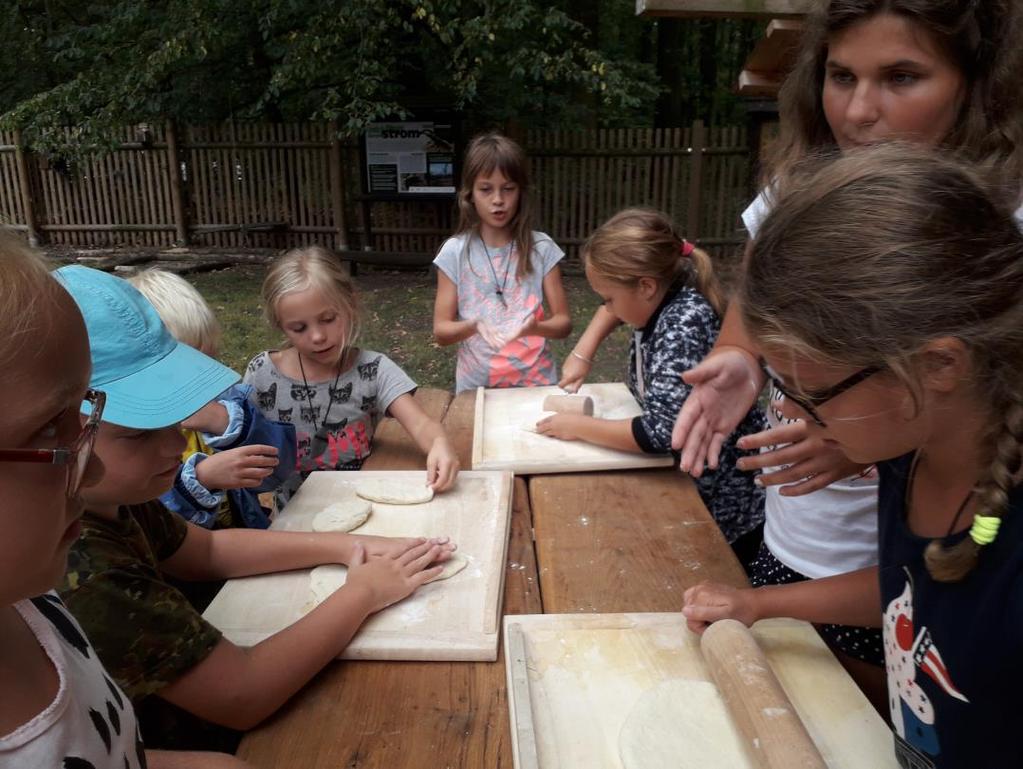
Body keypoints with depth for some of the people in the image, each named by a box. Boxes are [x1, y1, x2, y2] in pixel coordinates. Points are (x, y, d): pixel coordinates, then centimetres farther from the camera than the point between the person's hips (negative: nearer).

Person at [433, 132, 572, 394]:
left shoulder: (541, 248, -2)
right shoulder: (455, 251, -3)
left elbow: (563, 323, -1)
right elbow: (441, 331, -3)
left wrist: (534, 327, -22)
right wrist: (475, 326, -22)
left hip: (535, 381, 0)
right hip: (476, 385, 0)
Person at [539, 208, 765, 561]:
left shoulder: (684, 323, -31)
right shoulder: (656, 295, -7)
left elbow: (662, 430, -36)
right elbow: (613, 309, 18)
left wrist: (579, 427, -23)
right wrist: (582, 354, 3)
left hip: (725, 500, -8)